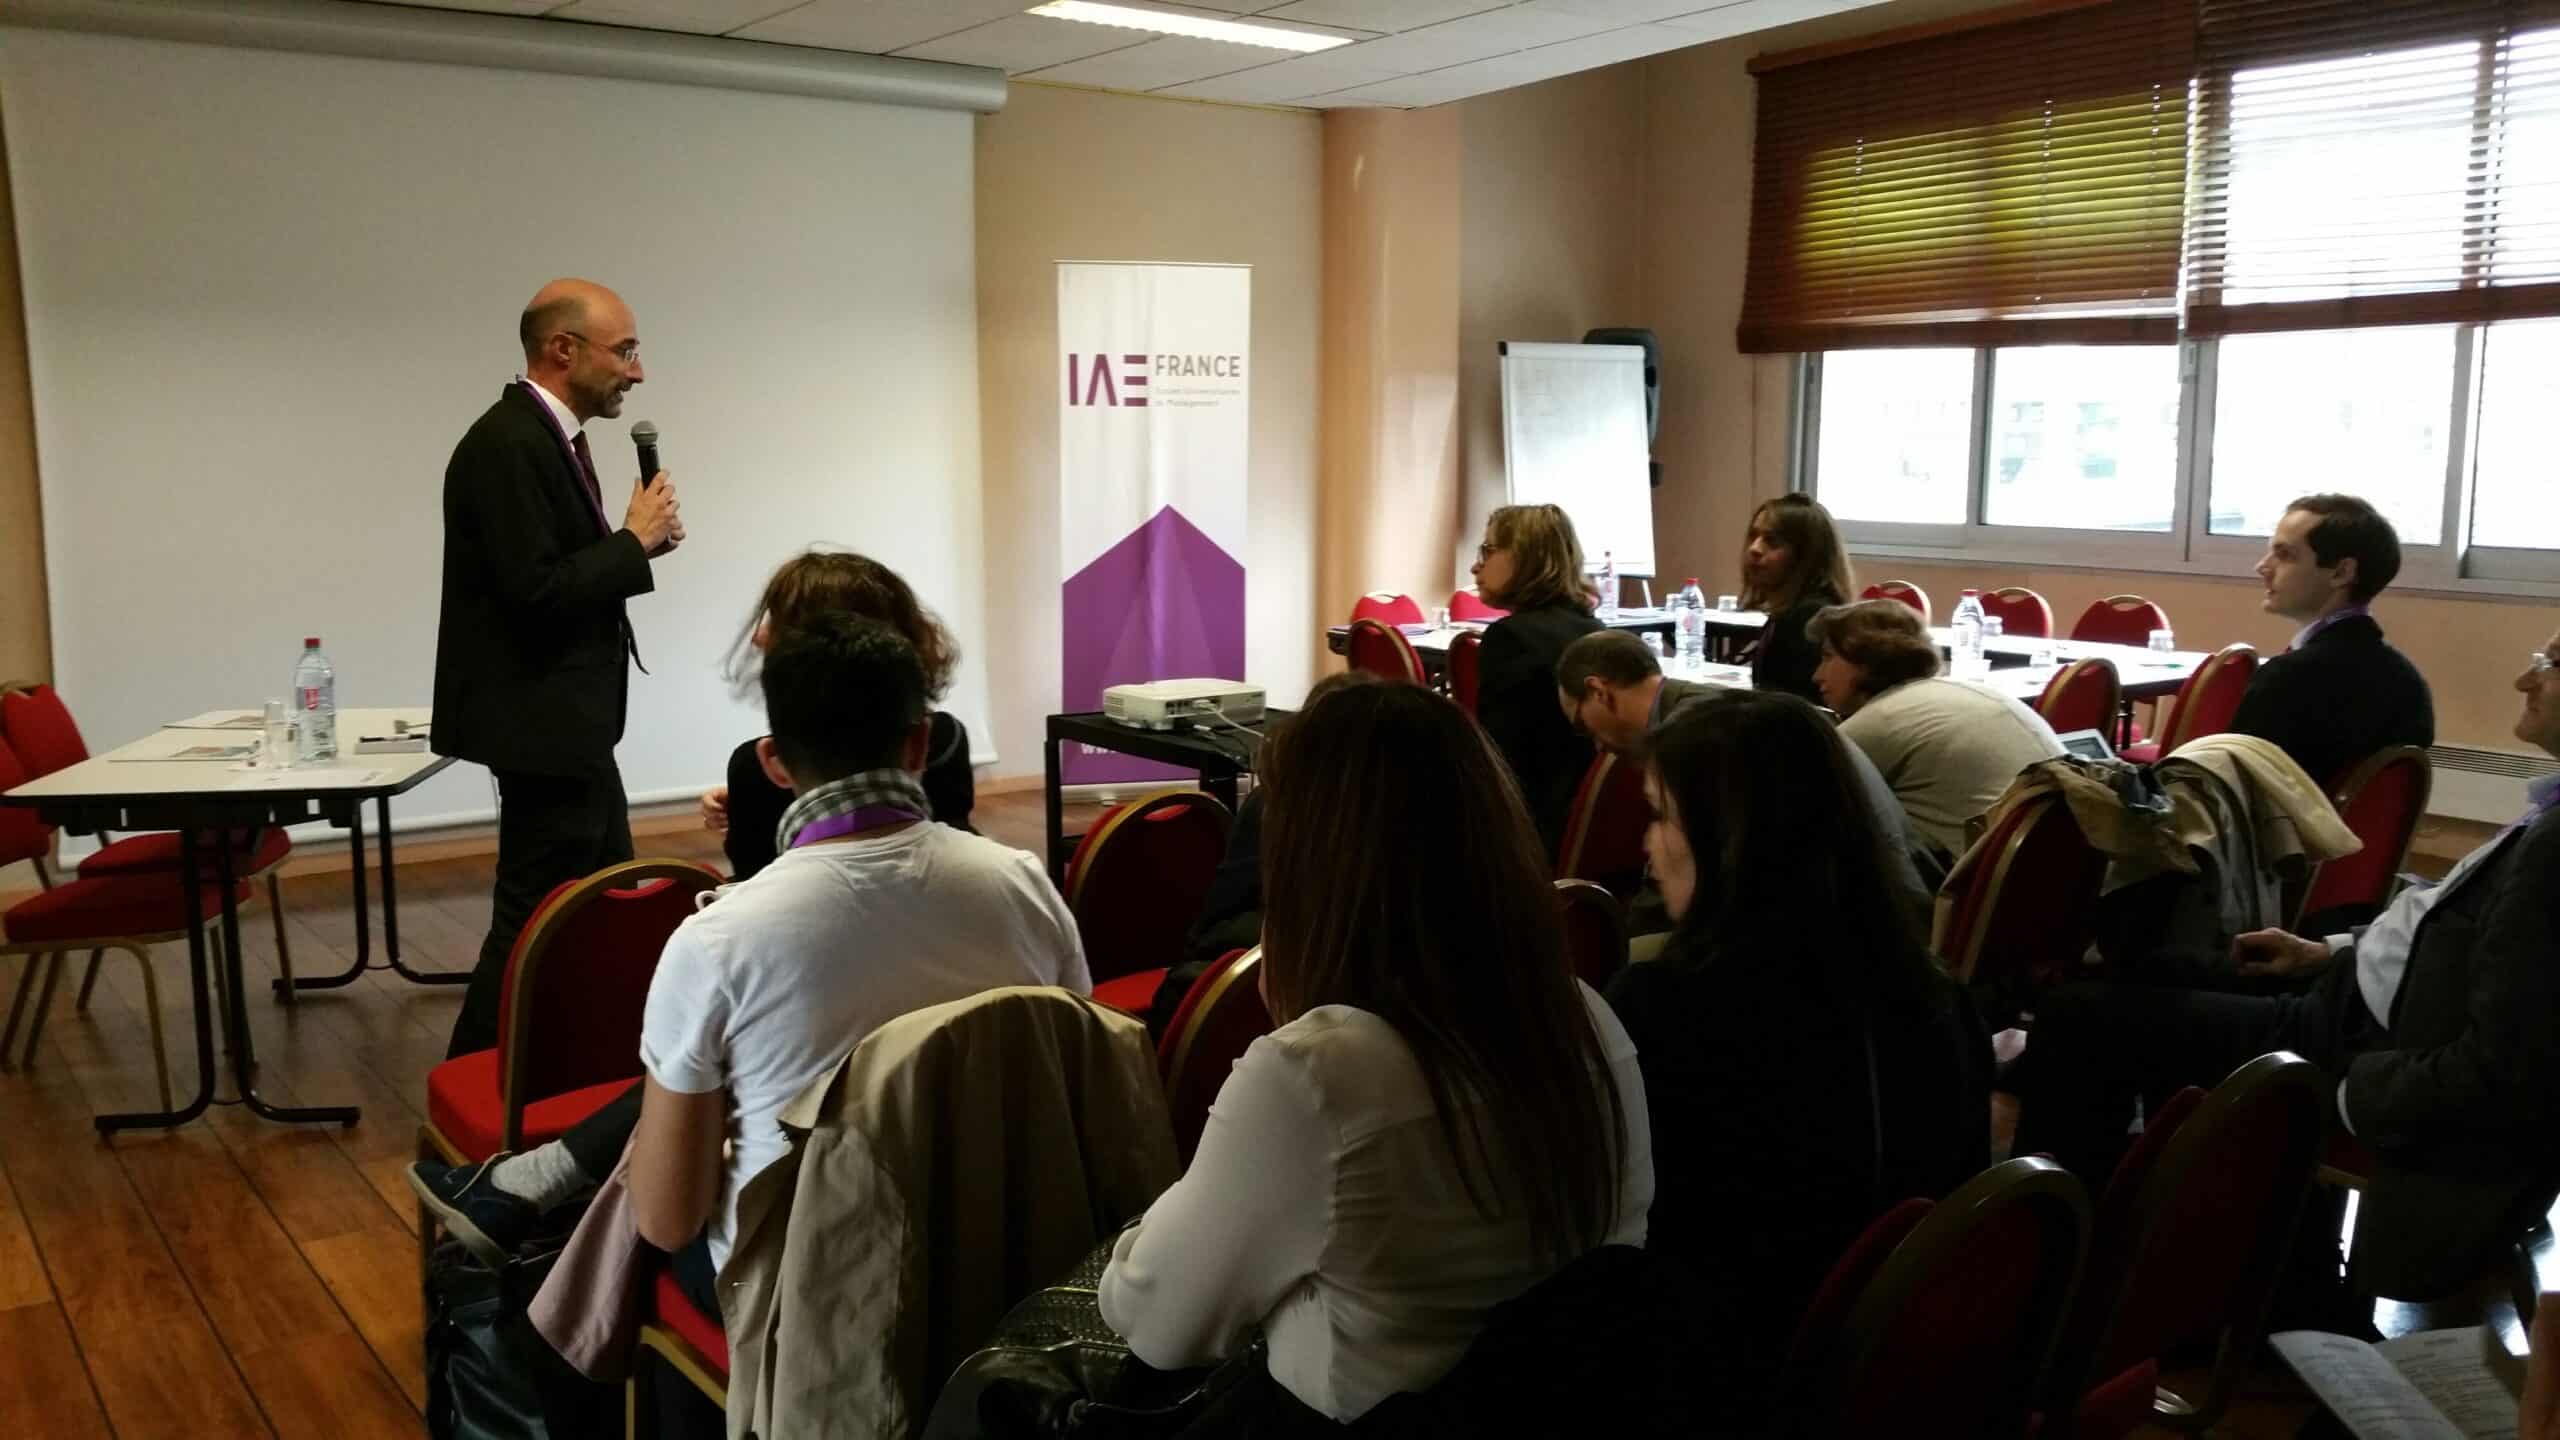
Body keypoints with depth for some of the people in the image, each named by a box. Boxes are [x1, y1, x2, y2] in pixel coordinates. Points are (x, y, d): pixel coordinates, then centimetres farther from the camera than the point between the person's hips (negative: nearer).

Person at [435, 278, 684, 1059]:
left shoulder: (548, 435, 13)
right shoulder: (507, 444, -19)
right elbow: (536, 590, -25)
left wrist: (638, 540, 1)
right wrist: (635, 541, -14)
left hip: (563, 718, 11)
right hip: (539, 721, -11)